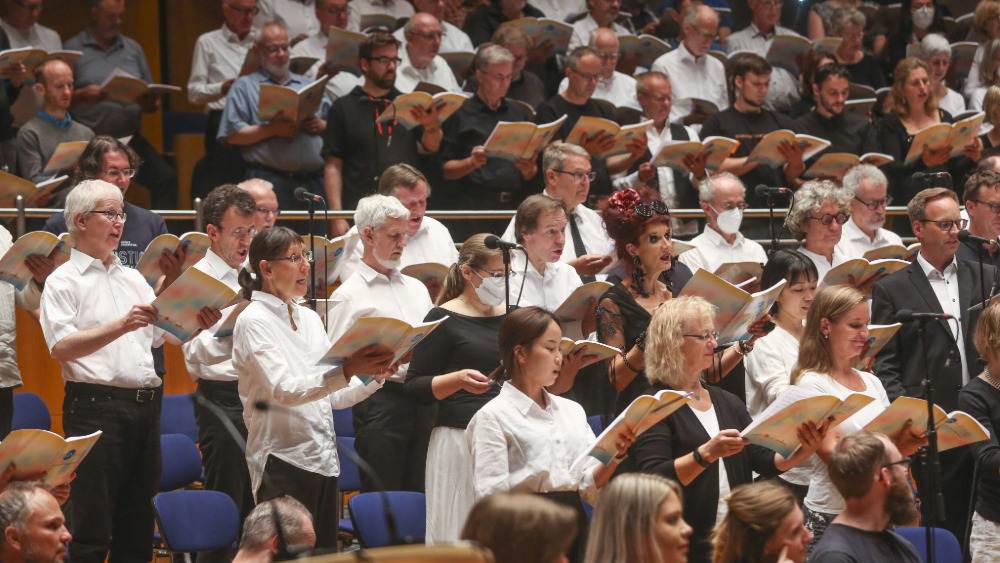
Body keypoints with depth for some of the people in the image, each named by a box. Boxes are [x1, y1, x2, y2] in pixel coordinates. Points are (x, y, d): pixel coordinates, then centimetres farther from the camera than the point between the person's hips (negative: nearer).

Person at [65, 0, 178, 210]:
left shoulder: (133, 49, 16)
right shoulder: (73, 49, 4)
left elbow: (153, 102, 18)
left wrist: (150, 103, -5)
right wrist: (83, 95, -20)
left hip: (129, 138, 4)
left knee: (166, 179, -15)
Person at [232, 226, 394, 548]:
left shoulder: (309, 319, 15)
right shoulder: (254, 321, -8)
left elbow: (334, 397, 14)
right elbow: (283, 391, -22)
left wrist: (375, 375, -5)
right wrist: (347, 370, -34)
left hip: (323, 460, 7)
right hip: (283, 460, -7)